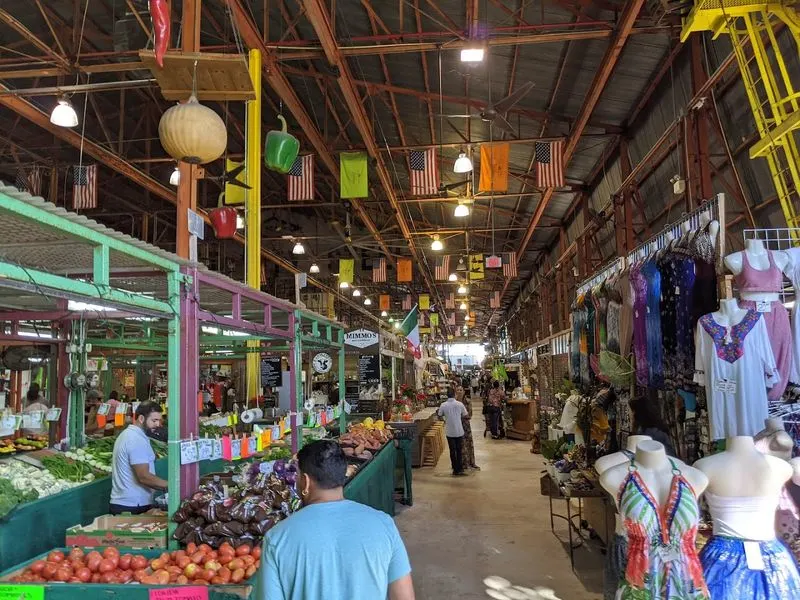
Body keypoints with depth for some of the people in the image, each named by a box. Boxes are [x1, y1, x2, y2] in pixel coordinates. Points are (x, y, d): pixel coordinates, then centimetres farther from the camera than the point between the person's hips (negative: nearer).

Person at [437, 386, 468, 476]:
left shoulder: (443, 405, -8)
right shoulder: (459, 404, -10)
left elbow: (439, 416, 4)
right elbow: (466, 415, -2)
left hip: (449, 432, 1)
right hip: (459, 431, -1)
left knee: (452, 451, 11)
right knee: (460, 451, 10)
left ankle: (455, 469, 16)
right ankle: (460, 470, 11)